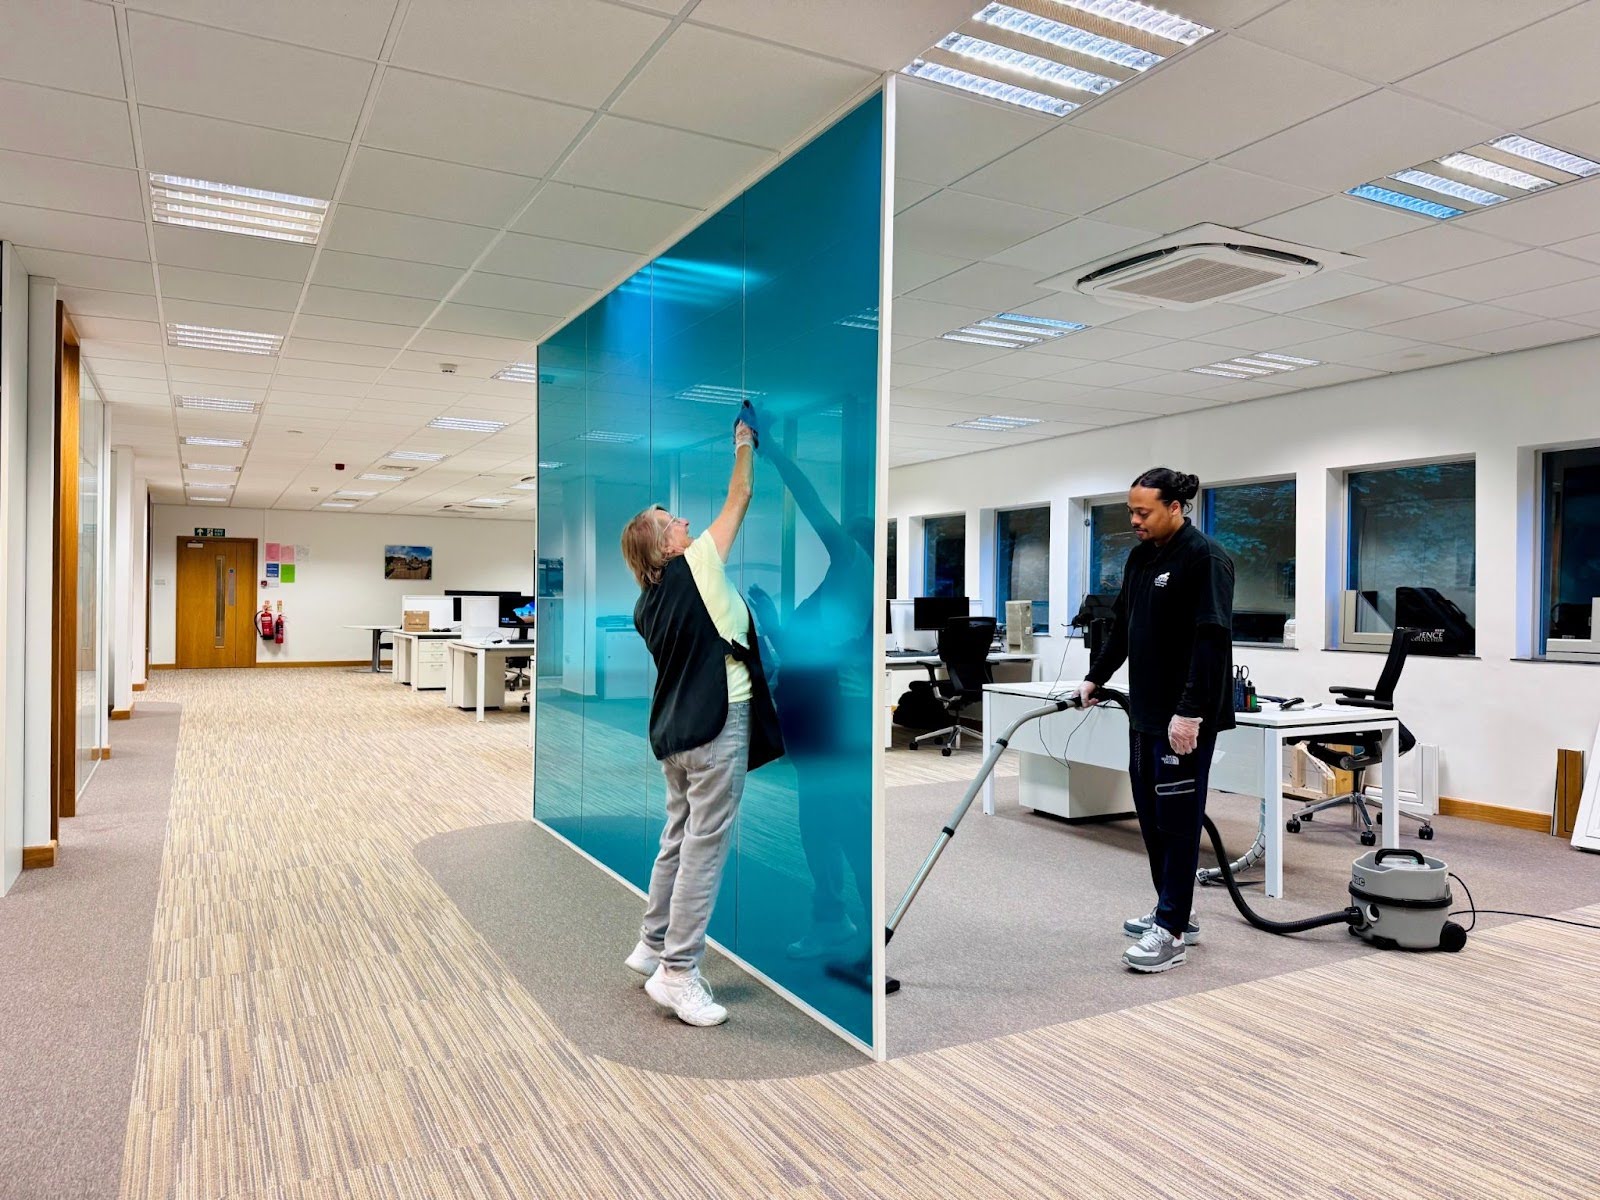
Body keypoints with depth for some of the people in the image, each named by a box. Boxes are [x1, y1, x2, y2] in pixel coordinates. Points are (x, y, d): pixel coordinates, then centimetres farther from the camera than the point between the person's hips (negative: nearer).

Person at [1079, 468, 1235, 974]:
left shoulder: (1206, 558, -15)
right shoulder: (1140, 557, 12)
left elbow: (1212, 641, -21)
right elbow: (1122, 627, 21)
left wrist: (1191, 712, -25)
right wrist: (1095, 678, 15)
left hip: (1185, 717, -9)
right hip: (1145, 712, 9)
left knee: (1177, 818, -4)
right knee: (1151, 814, 13)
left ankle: (1172, 932, 4)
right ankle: (1175, 912, 26)